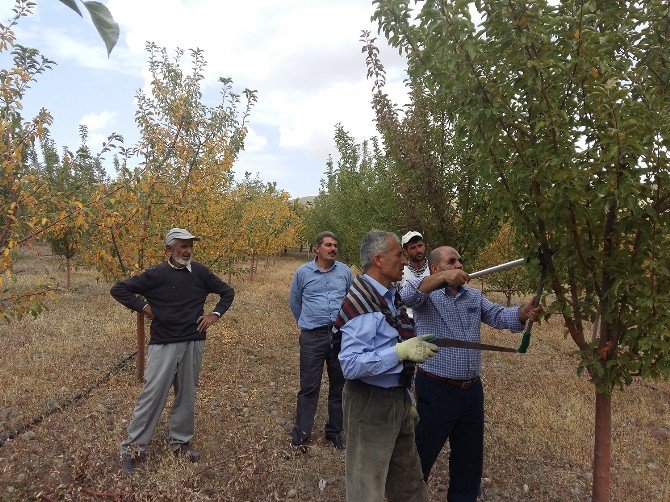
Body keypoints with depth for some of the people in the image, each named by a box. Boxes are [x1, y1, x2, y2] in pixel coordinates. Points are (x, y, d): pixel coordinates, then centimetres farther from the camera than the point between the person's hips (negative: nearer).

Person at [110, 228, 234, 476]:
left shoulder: (200, 272, 1)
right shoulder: (155, 274, -7)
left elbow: (227, 292, 12)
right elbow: (118, 289, -2)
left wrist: (215, 315, 0)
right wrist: (143, 307, -9)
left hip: (193, 344, 3)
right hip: (163, 344, -3)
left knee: (187, 395, 13)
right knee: (152, 394, -1)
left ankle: (180, 441, 30)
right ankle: (133, 446, 15)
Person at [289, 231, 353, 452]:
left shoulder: (345, 272, 5)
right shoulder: (303, 272, 0)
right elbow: (294, 301, 15)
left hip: (341, 335, 3)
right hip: (313, 337, -2)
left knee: (339, 386, 12)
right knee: (309, 388, 1)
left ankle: (334, 431, 29)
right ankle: (301, 435, 15)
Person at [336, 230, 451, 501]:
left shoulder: (390, 296, 4)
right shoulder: (363, 301, -24)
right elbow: (350, 365, -30)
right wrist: (401, 351, -30)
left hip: (398, 399, 9)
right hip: (371, 403, -9)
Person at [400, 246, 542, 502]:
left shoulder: (474, 296, 10)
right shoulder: (426, 295, -8)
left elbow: (498, 315, -2)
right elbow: (407, 296, -29)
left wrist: (523, 313, -23)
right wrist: (442, 278, -41)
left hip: (472, 389, 6)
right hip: (436, 390, -6)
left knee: (469, 457, 23)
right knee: (422, 455, 9)